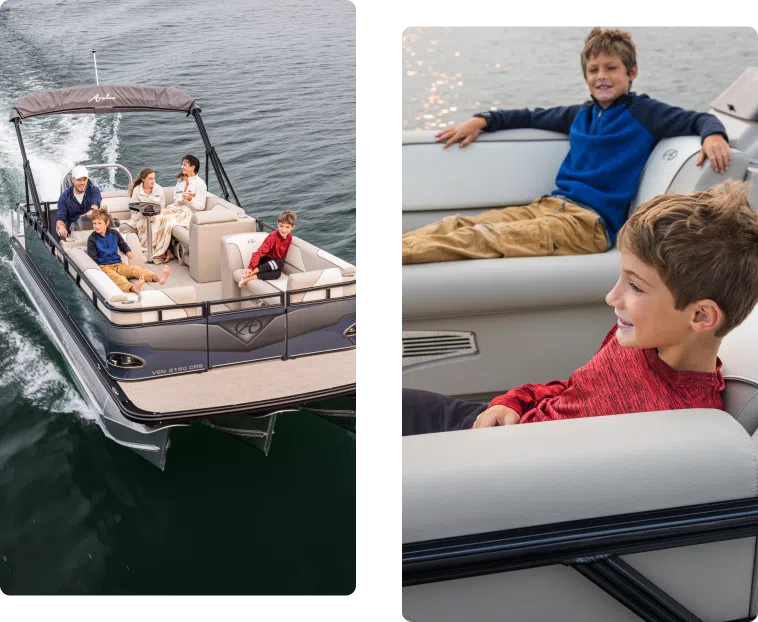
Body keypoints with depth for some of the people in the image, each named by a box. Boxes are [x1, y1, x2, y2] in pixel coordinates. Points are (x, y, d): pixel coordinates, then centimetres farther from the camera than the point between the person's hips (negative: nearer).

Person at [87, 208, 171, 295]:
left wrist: (128, 251, 6)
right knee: (116, 277, -38)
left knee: (135, 269, -23)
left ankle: (157, 277, -49)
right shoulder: (92, 239, -2)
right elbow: (92, 258, -1)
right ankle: (134, 288, -71)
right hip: (103, 267, -5)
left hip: (117, 264, 5)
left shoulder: (114, 233, 11)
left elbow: (123, 245, 27)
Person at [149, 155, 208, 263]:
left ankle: (160, 253, -19)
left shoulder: (200, 184, -5)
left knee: (168, 222, -31)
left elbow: (201, 206, -8)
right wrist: (178, 201, -1)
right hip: (176, 207, 7)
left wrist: (190, 199, -25)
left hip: (189, 211, -7)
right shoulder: (180, 180, 18)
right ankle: (154, 248, -27)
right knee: (158, 217, -24)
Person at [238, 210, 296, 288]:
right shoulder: (273, 237, -21)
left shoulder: (289, 237, -3)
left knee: (277, 273, -33)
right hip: (265, 260, -5)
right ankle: (250, 272, -34)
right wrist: (251, 267, -40)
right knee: (279, 263, -37)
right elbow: (260, 252, -29)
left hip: (276, 263, 5)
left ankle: (249, 277, -37)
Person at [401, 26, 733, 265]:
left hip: (591, 222, -7)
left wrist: (714, 135, -24)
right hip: (551, 205, 7)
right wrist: (481, 121, 25)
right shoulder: (582, 114, 23)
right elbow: (533, 117, 34)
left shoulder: (643, 111, 5)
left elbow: (697, 119, 0)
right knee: (458, 225, -16)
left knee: (485, 239, -29)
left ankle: (407, 253, -44)